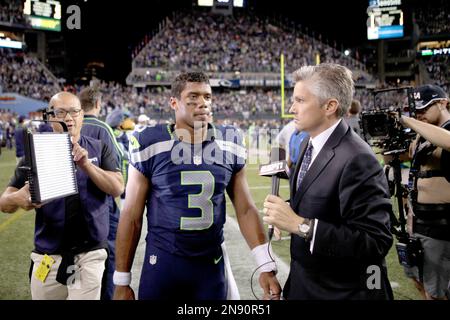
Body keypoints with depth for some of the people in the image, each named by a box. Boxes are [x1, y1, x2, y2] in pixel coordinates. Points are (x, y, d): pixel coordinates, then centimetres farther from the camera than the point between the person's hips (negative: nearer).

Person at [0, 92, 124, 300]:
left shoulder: (99, 150, 3)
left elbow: (117, 189, -8)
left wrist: (86, 165, -21)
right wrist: (19, 198, -22)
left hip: (90, 256, -1)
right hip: (47, 258, 1)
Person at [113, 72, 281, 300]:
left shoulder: (230, 144, -1)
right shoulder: (150, 145, -10)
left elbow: (245, 209, 4)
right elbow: (132, 216, -4)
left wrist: (266, 266, -2)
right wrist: (122, 281, -3)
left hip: (212, 264, 2)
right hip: (162, 263, -2)